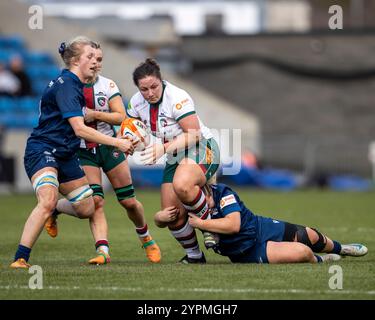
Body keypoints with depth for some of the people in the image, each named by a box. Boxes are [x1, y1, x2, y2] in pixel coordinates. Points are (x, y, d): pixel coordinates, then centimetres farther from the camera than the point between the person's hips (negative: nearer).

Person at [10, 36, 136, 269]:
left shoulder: (74, 84, 12)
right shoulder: (65, 85, -18)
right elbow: (79, 129, -26)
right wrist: (117, 143, -26)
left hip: (65, 155, 10)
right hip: (42, 151, -10)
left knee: (86, 210, 8)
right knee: (48, 201, -31)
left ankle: (52, 211, 38)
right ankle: (20, 259, -30)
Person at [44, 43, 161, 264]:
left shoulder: (108, 85, -2)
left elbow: (121, 117, -9)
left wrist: (96, 114, -22)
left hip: (109, 146, 1)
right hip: (84, 152, -1)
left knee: (129, 201, 5)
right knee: (95, 201, -17)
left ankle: (146, 237, 31)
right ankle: (103, 250, -21)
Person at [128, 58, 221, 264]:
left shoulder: (177, 98, -22)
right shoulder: (137, 102, -2)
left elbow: (194, 135, -24)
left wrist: (164, 148, -34)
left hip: (201, 149, -7)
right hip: (174, 159, 7)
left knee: (182, 185, -39)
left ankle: (208, 222, -14)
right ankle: (193, 255, 20)